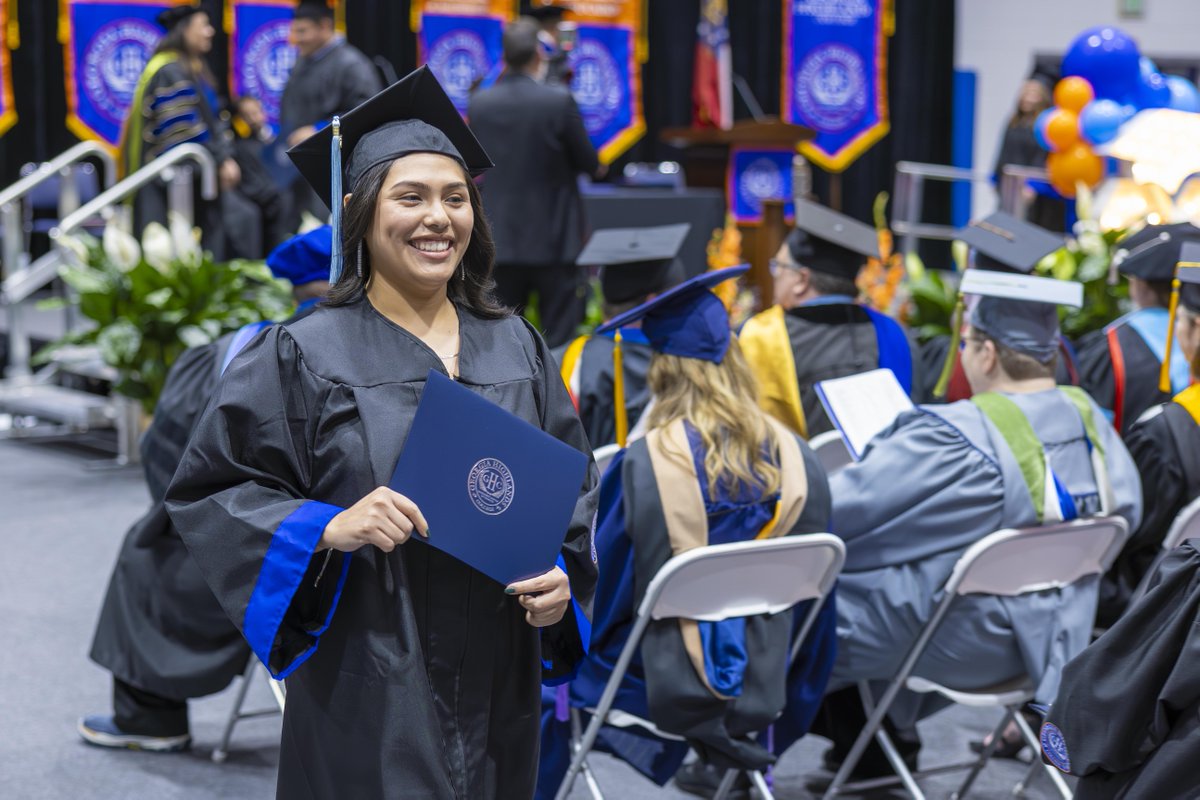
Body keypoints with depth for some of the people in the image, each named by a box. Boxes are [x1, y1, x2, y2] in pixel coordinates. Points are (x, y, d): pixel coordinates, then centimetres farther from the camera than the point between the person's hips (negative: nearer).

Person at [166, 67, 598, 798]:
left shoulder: (517, 350, 8)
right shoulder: (305, 355, -6)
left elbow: (573, 486, 13)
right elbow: (207, 490, -6)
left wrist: (562, 576, -5)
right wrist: (328, 528, -20)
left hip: (496, 696, 5)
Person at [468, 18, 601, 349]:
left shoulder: (479, 103, -2)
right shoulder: (559, 101, -12)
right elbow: (589, 163, -4)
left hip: (499, 239, 3)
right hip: (554, 239, -3)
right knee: (561, 343, 4)